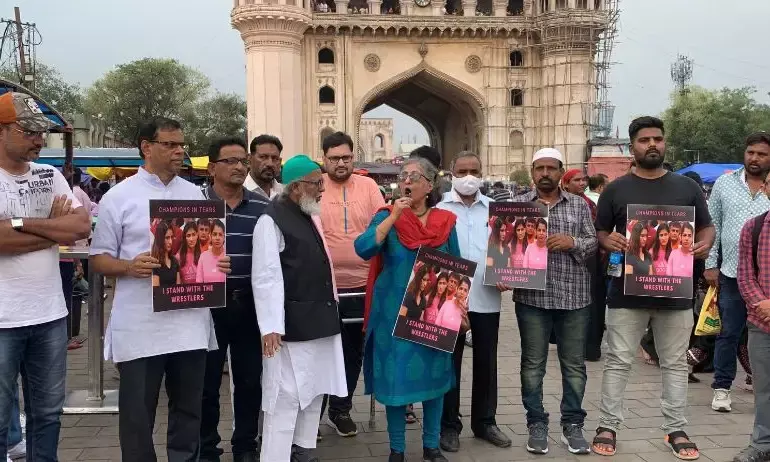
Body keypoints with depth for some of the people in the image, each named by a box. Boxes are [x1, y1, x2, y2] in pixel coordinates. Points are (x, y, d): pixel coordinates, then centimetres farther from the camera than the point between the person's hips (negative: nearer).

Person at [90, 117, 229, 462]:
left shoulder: (194, 194, 11)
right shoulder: (119, 197, -2)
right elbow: (99, 258, 0)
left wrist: (219, 263, -4)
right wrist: (129, 267, -19)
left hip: (190, 321, 4)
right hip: (140, 326, -3)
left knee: (188, 408, 14)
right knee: (137, 414, 5)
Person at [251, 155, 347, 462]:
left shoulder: (311, 216, 15)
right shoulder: (272, 220, -13)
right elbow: (266, 277, -19)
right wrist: (271, 326, -24)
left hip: (320, 321, 9)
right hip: (292, 325, -9)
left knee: (313, 392, 17)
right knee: (286, 396, -4)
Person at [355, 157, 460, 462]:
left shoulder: (445, 222, 3)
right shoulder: (387, 217, -3)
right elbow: (363, 249, -20)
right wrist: (394, 216, -21)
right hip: (395, 313, -2)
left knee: (434, 376, 10)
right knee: (396, 378, 5)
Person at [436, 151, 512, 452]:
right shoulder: (439, 208, -1)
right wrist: (439, 283, -15)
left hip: (487, 297, 3)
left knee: (486, 361, 12)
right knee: (450, 361, 7)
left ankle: (485, 422, 26)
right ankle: (449, 425, 18)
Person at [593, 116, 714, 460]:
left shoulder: (687, 187, 7)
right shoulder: (616, 190, 3)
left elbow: (706, 226, 12)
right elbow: (600, 233, 7)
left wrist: (705, 244, -11)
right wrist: (609, 242, -17)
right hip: (627, 291, -1)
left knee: (675, 364, 10)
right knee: (618, 362, 4)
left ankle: (676, 431, 22)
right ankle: (607, 427, 14)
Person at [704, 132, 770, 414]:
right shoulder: (725, 183, 5)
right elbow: (712, 226, 6)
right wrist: (710, 264, 2)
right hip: (731, 273, 1)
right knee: (728, 334, 8)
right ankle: (722, 388, 18)